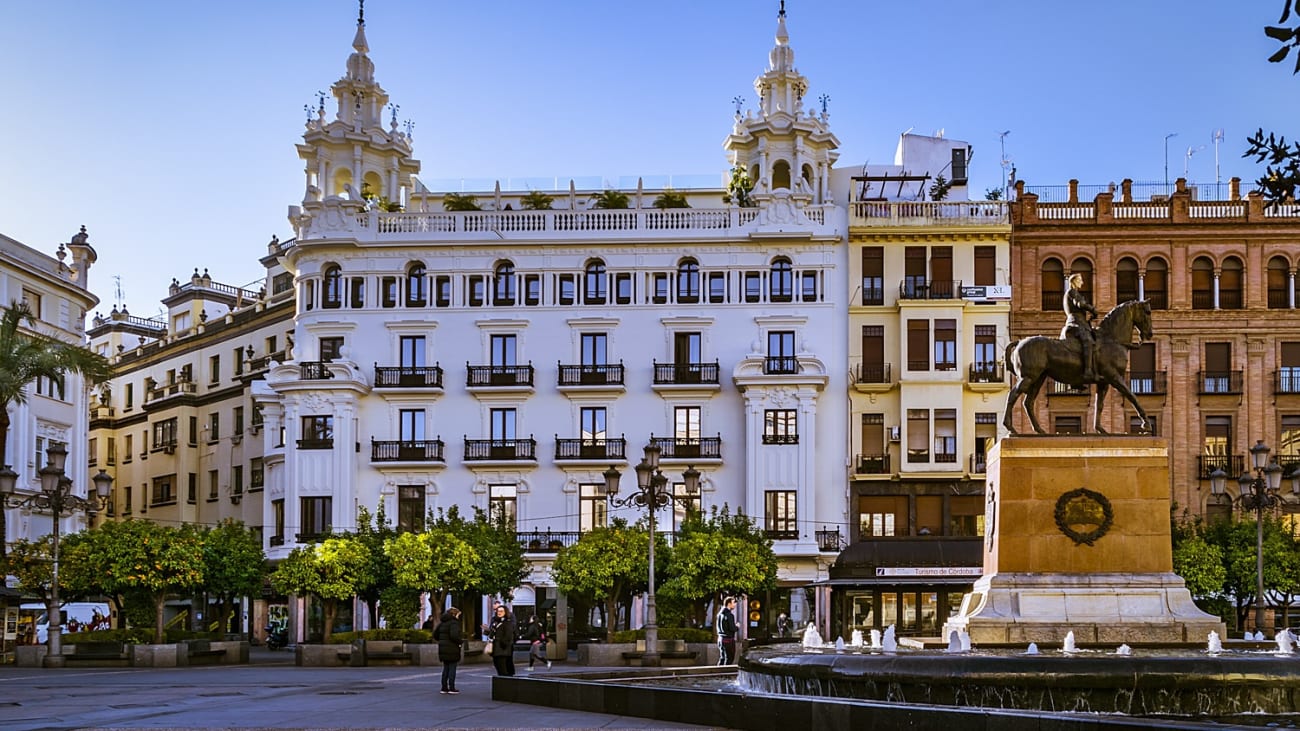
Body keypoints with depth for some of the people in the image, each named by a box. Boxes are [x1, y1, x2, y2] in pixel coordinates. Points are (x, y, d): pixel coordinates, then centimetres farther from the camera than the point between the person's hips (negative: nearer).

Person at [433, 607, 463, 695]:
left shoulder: (442, 623, 12)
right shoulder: (454, 622, -13)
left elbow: (435, 634, 16)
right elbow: (454, 635, -26)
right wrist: (459, 642, -11)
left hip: (443, 648, 7)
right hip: (452, 649, -7)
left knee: (446, 668, 14)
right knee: (452, 668, 0)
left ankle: (444, 688, 15)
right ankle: (451, 688, -1)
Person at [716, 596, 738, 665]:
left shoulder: (719, 614, 10)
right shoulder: (729, 615, -17)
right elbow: (732, 628, -22)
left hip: (721, 638, 8)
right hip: (729, 639, -8)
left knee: (722, 658, 14)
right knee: (729, 659, -2)